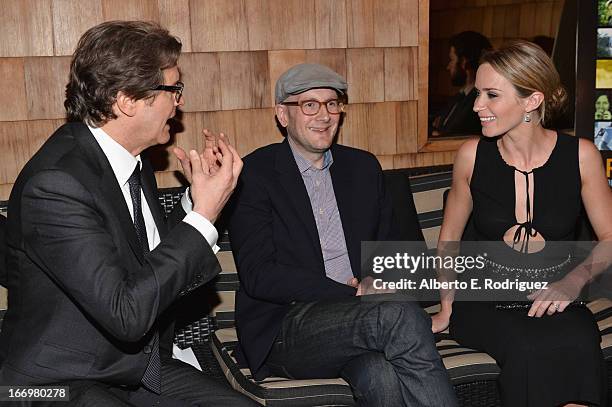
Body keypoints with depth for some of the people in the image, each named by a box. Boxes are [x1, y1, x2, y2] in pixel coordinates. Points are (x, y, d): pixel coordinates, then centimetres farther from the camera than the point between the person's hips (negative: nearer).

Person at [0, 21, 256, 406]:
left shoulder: (133, 161, 3)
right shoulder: (55, 184, -23)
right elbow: (127, 314, -27)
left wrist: (197, 197, 2)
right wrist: (203, 217, -22)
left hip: (143, 368, 7)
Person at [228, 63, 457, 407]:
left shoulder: (364, 167, 17)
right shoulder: (255, 173, -1)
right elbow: (258, 275, -9)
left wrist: (375, 284, -4)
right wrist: (351, 294, -15)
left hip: (358, 317, 4)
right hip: (285, 332, -4)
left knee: (382, 375, -32)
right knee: (401, 314, -31)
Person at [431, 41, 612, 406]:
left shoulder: (580, 155, -3)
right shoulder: (473, 156, -1)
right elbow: (449, 237, 12)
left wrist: (575, 279, -13)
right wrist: (446, 307, 4)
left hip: (553, 303, 0)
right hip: (483, 301, 0)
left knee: (579, 343, -34)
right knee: (526, 347, -33)